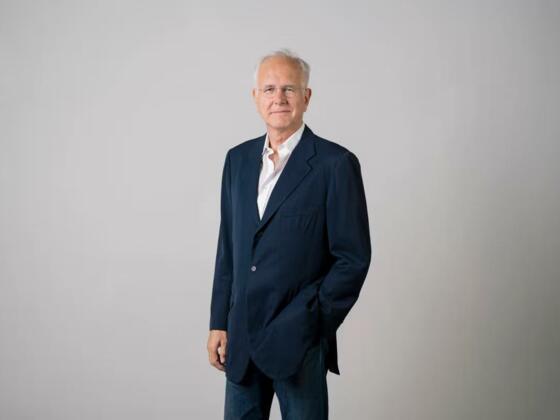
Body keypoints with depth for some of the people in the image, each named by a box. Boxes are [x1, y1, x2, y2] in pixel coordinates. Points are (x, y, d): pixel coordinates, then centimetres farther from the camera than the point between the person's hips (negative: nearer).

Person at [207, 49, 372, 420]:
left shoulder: (336, 163, -9)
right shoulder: (238, 159, 8)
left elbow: (354, 258, -9)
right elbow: (228, 248, 12)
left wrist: (310, 323, -12)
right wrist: (219, 323, 8)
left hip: (299, 341, -5)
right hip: (241, 336, 5)